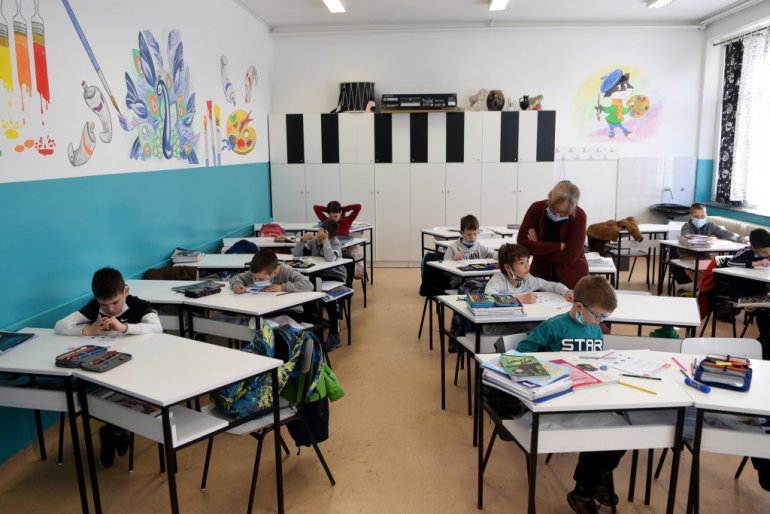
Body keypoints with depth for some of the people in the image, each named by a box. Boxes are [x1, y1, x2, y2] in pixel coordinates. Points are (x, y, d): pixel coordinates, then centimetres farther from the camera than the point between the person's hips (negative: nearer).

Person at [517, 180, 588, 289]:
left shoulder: (579, 216, -18)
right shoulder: (536, 209, -12)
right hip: (541, 273, 2)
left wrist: (537, 248, -18)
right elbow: (522, 242, -19)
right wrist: (559, 246, -22)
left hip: (571, 278, -2)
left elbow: (570, 256, -22)